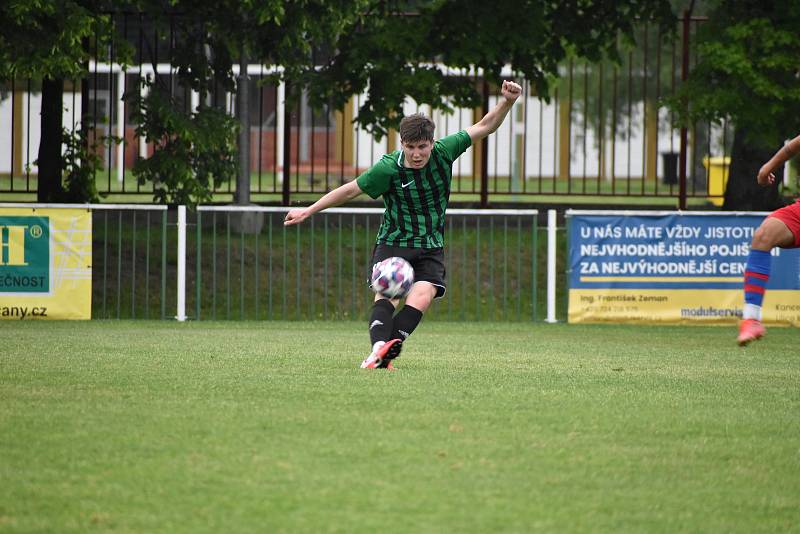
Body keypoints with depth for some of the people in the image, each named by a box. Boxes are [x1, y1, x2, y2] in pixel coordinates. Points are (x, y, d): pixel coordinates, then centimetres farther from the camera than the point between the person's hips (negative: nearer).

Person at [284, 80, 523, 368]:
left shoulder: (443, 152, -6)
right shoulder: (388, 168, -13)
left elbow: (485, 126, 1)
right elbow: (349, 190, -2)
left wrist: (506, 102, -13)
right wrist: (309, 210, 2)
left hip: (430, 248, 2)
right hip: (393, 243, -2)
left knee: (423, 295, -26)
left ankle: (384, 351, -38)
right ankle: (379, 349, -46)